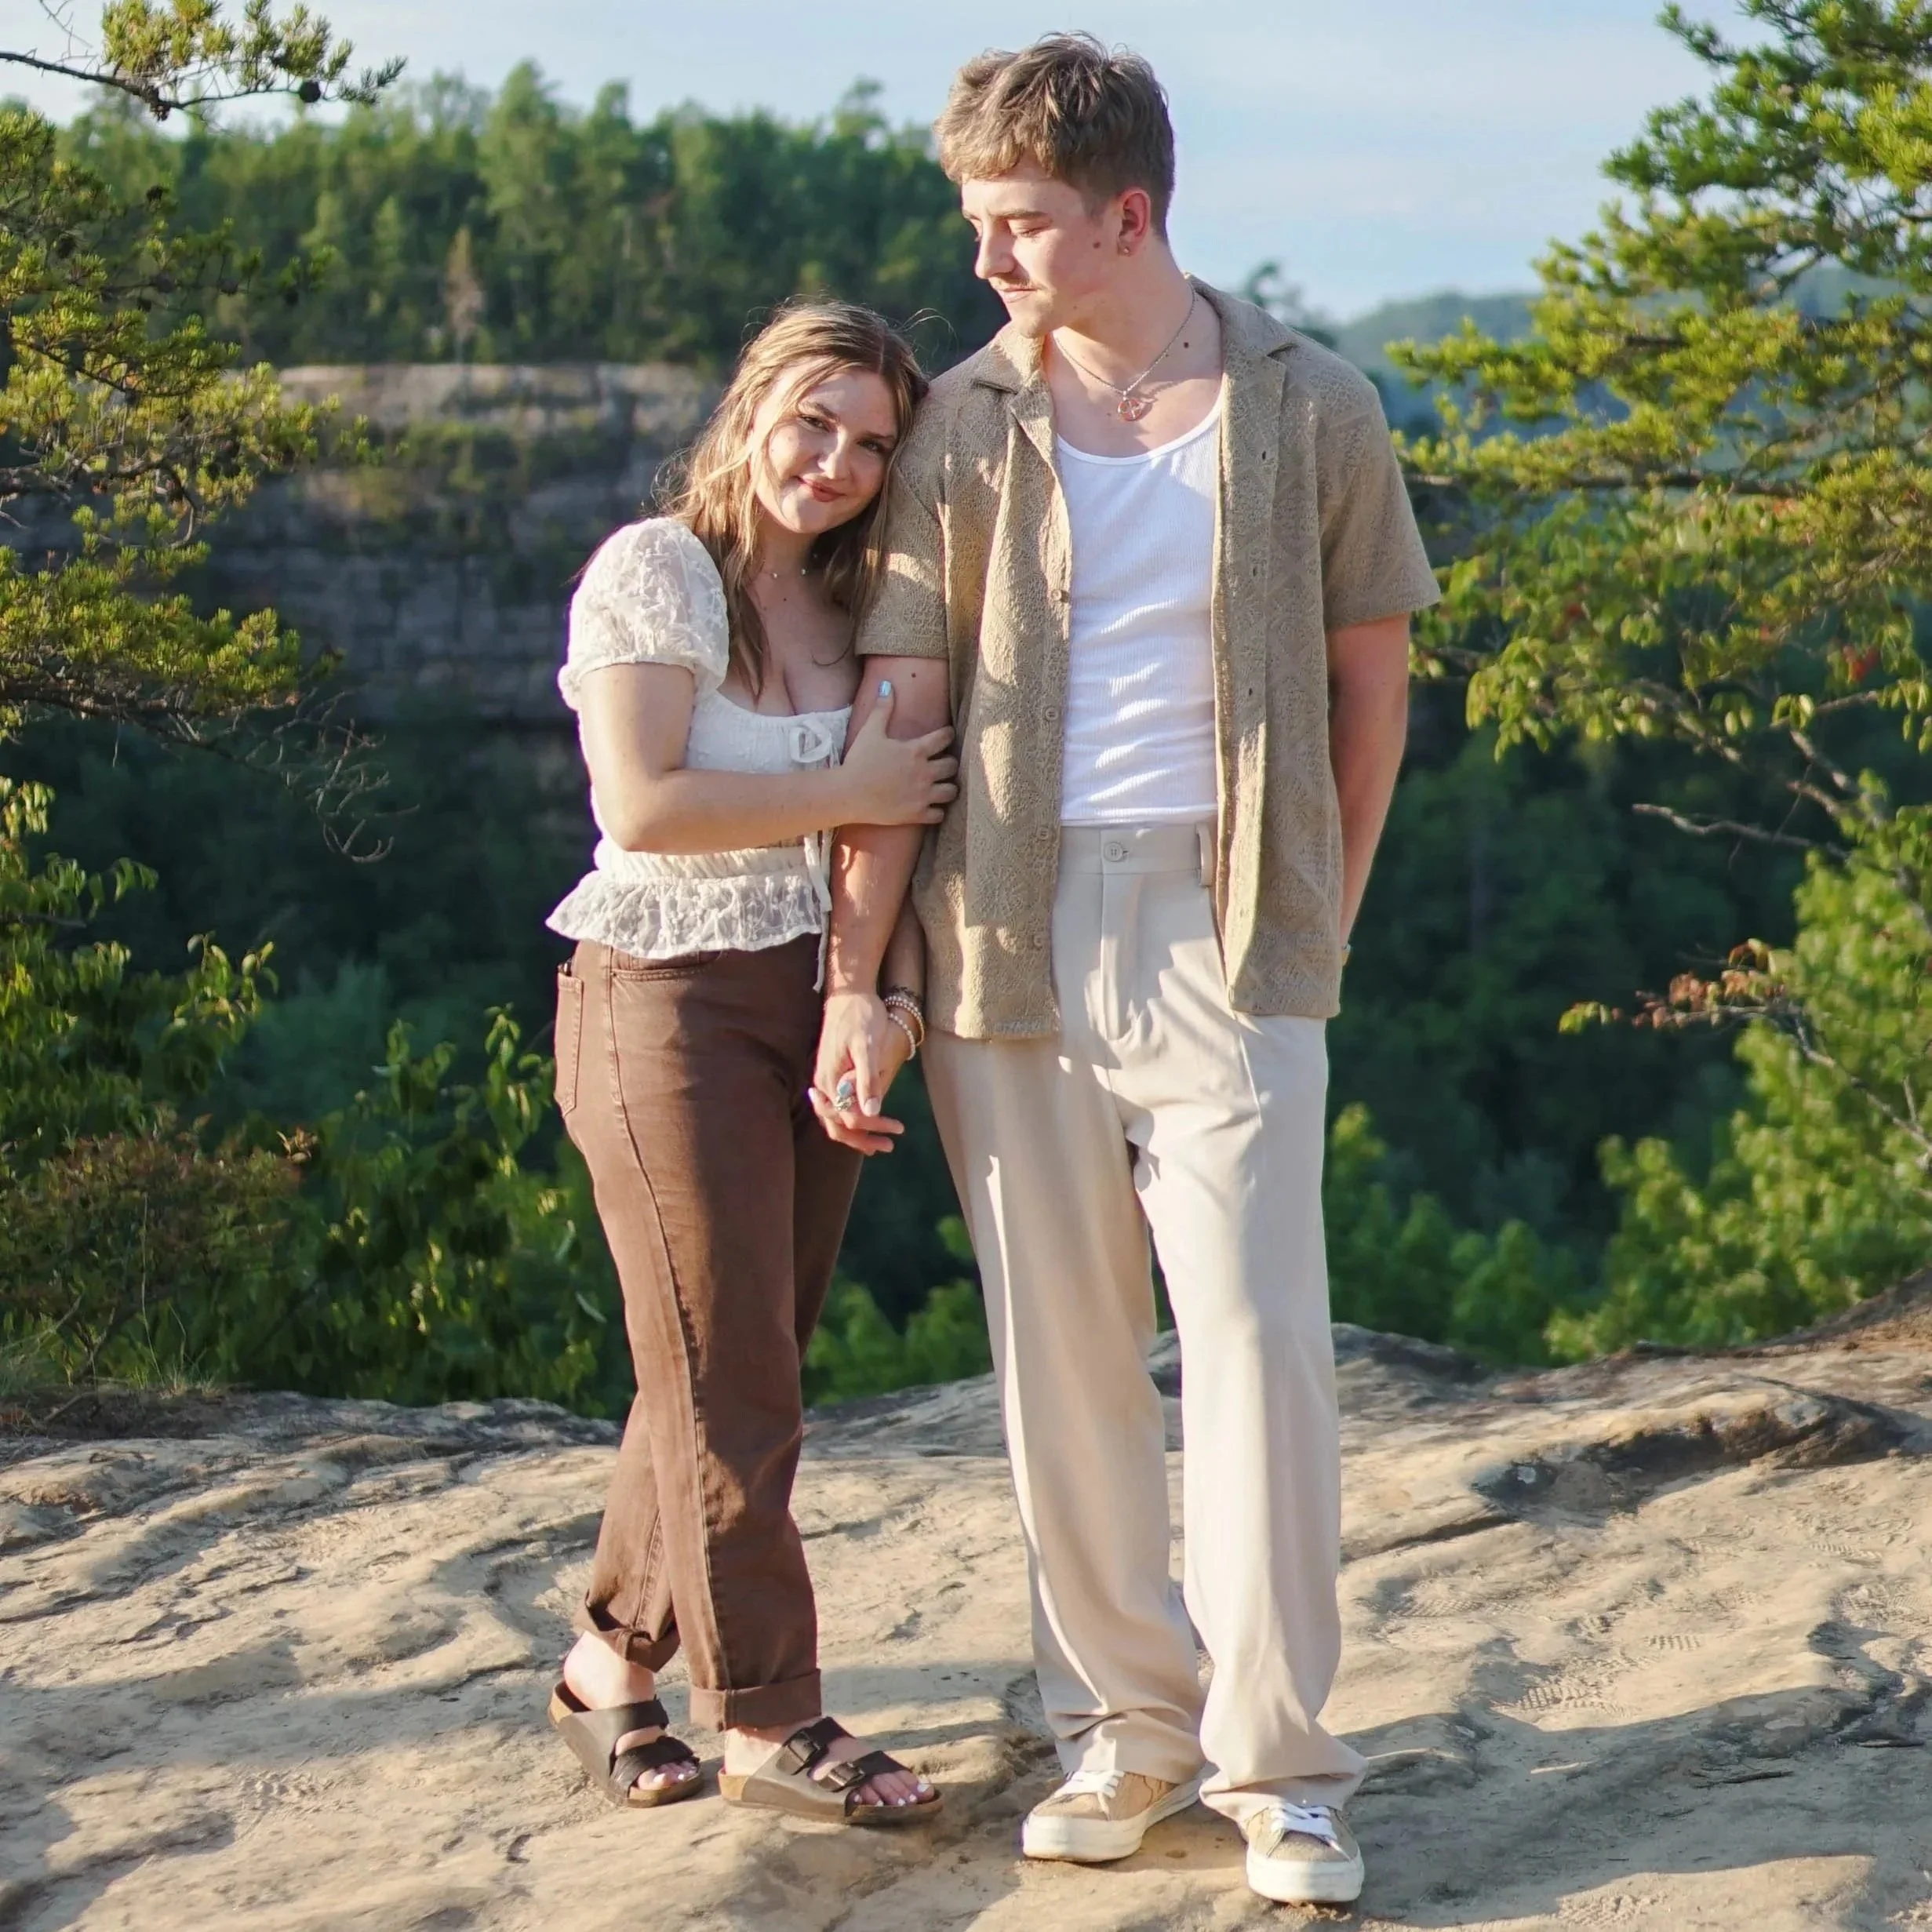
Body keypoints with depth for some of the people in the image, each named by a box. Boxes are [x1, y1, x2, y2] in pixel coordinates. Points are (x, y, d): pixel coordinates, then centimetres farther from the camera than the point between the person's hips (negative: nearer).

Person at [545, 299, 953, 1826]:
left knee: (740, 1370, 10)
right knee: (729, 1381, -3)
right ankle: (769, 1721, 4)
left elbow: (899, 814, 6)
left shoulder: (863, 605, 11)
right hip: (669, 1000, -6)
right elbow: (641, 802, -18)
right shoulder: (653, 572, -8)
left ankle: (615, 1662, 24)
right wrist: (849, 793, -13)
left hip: (816, 1003, 6)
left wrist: (896, 986, -10)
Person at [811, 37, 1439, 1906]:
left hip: (1222, 930, -2)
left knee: (1257, 1340, -6)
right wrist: (855, 982, 0)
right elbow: (900, 706, 3)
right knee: (1060, 1355, 6)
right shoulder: (964, 429, 5)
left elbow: (1371, 676, 11)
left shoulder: (1309, 412, 3)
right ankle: (1122, 1726, 19)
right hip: (1010, 932, 2)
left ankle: (1277, 1766, 3)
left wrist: (1324, 920, 11)